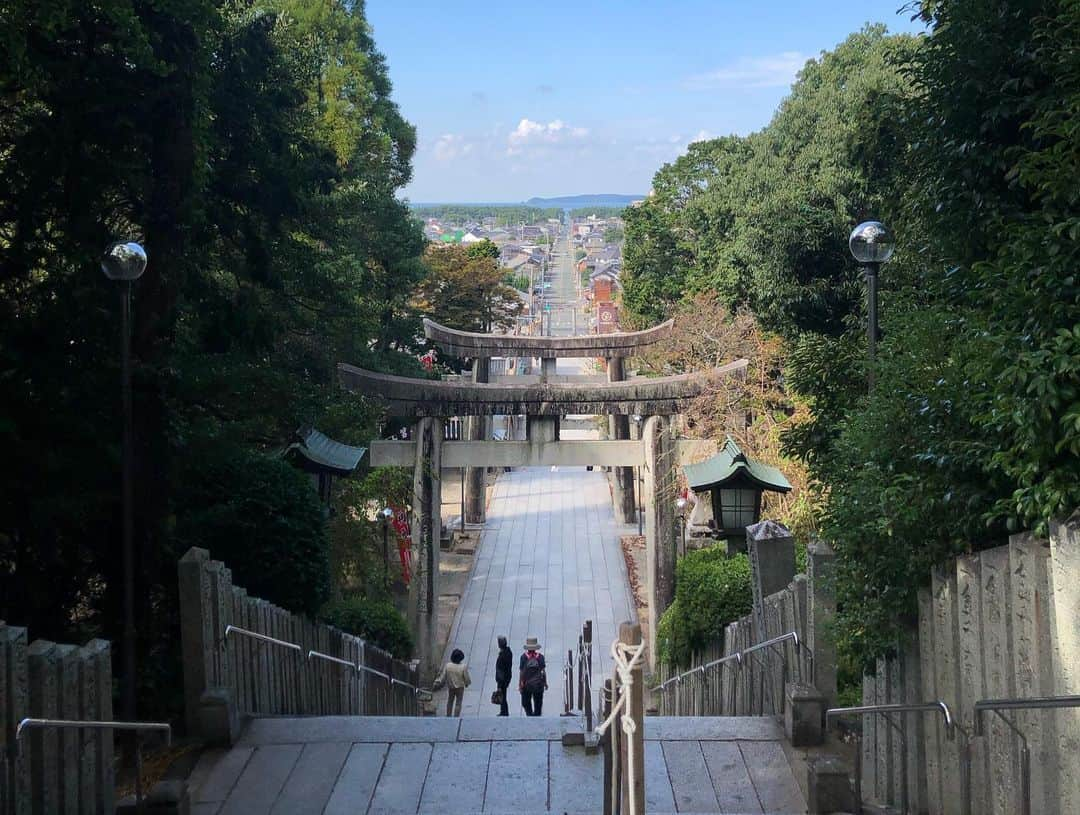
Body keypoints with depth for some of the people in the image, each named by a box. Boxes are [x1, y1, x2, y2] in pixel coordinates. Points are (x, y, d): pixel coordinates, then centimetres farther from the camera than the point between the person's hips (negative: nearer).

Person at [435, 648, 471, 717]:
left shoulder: (448, 666, -19)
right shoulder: (463, 667, -24)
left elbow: (443, 677, -9)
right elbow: (467, 678, -14)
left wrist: (440, 683, 10)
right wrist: (467, 683, 9)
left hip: (450, 687, 2)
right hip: (460, 688, -2)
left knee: (450, 702, 23)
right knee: (458, 704, 12)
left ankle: (448, 717, 33)